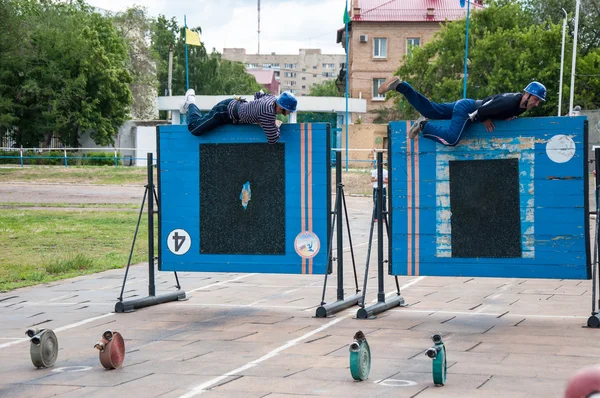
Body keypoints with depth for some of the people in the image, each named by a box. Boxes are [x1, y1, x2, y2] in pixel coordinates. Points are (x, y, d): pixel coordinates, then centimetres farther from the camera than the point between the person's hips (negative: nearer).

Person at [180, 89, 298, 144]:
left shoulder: (272, 98, -11)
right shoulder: (269, 112, -37)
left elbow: (259, 94, 13)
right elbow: (273, 139, -33)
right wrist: (277, 126, -13)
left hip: (233, 104, 9)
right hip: (225, 110, -9)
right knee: (195, 129, -1)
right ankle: (191, 103, 22)